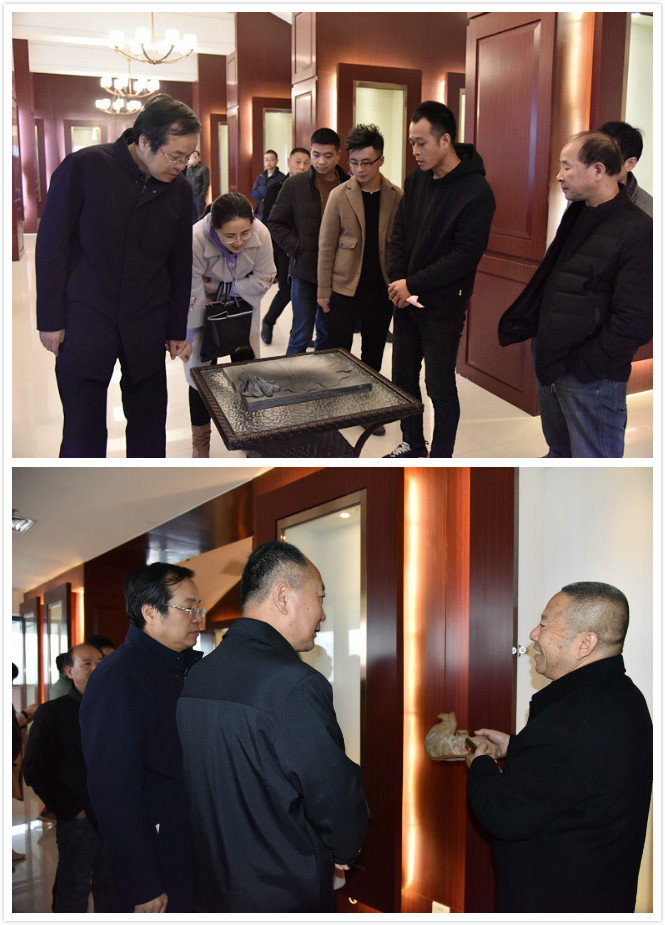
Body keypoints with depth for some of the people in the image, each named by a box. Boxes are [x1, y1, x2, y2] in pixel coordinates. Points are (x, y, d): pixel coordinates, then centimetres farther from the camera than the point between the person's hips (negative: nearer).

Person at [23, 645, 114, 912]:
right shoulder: (52, 713, -3)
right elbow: (36, 770, -6)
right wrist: (71, 809, -9)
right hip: (78, 818, -4)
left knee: (110, 884, 11)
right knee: (74, 888, 3)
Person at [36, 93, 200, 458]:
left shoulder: (180, 189, 2)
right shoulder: (84, 167, -9)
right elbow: (51, 245, -5)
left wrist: (178, 329, 14)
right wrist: (50, 319, -6)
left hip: (146, 329, 4)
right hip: (83, 326, -3)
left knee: (149, 428, 7)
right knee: (83, 432, -1)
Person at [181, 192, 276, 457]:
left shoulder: (260, 234, -29)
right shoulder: (196, 240, -38)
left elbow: (264, 278, -15)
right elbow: (192, 294, -29)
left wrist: (221, 288, -20)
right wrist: (194, 337, -21)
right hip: (207, 307, -3)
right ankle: (200, 440, 16)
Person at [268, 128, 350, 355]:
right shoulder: (295, 185, -2)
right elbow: (276, 223, 3)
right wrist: (297, 249, -8)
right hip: (304, 271, -2)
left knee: (328, 335, 12)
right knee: (301, 336, -1)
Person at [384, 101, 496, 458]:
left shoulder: (476, 192, -16)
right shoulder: (415, 180, 5)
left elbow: (466, 255, -20)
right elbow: (399, 234, 10)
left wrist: (412, 284, -19)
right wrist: (397, 281, -7)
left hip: (443, 305, -7)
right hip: (406, 299, 7)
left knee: (440, 386, 1)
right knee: (403, 377, 17)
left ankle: (441, 457, 15)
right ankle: (412, 444, 34)